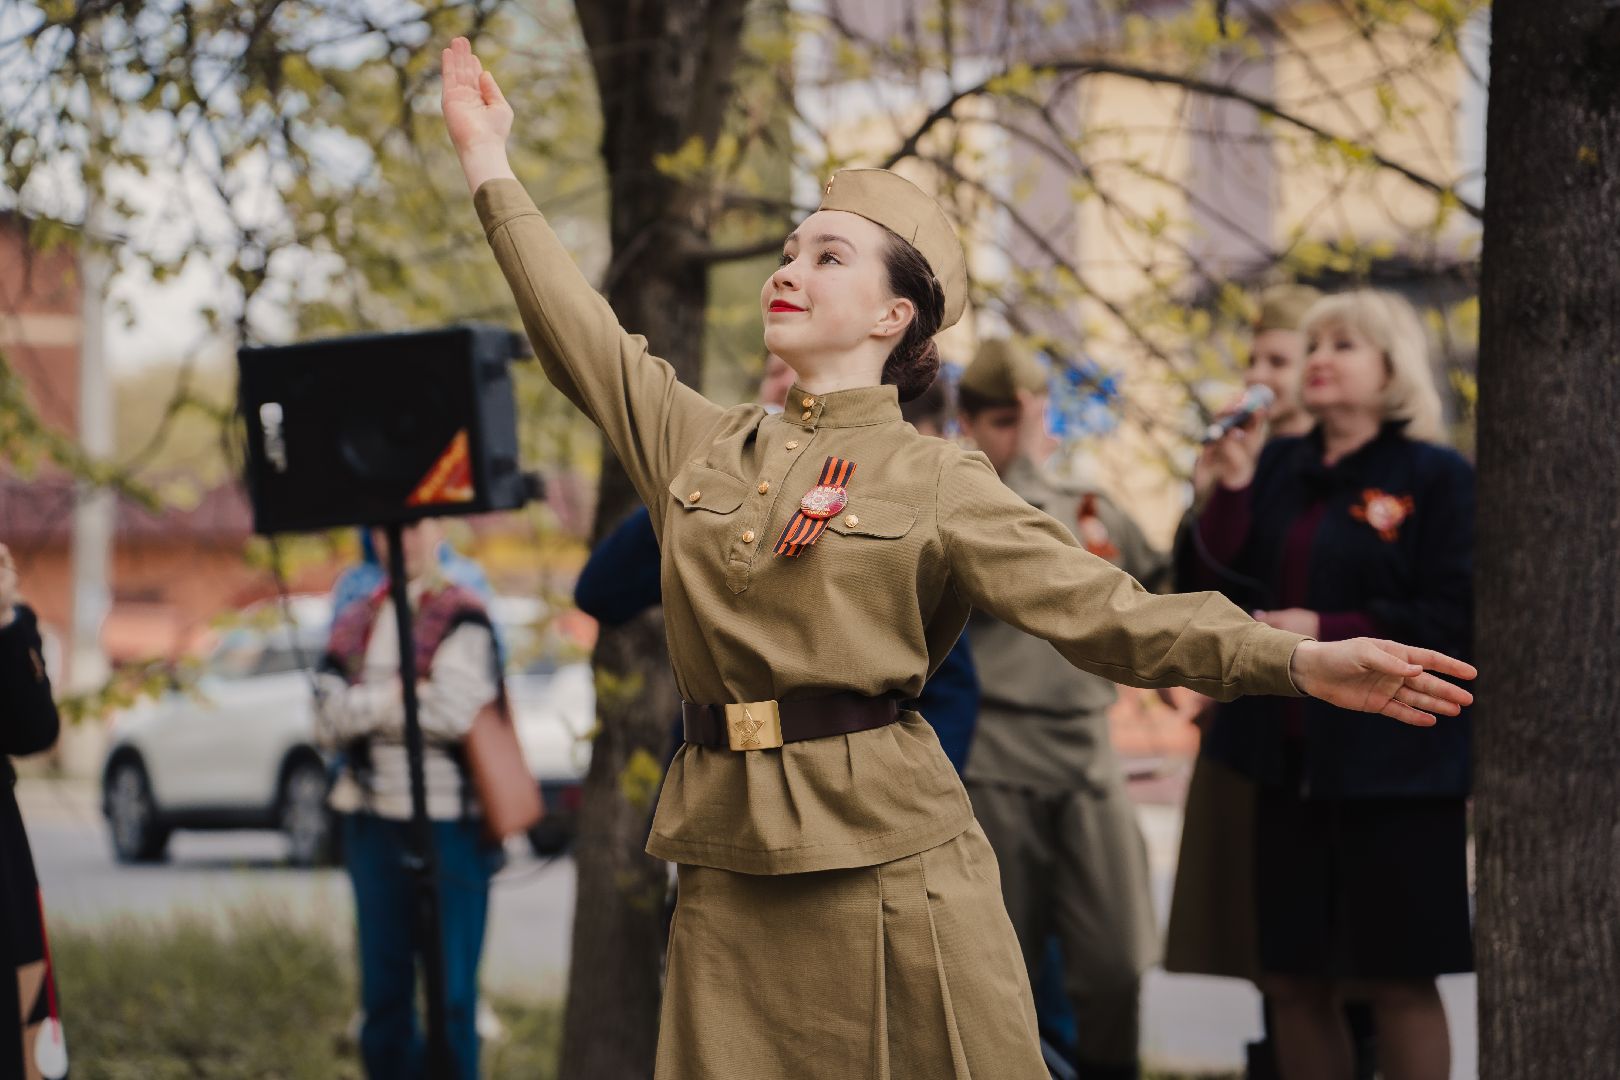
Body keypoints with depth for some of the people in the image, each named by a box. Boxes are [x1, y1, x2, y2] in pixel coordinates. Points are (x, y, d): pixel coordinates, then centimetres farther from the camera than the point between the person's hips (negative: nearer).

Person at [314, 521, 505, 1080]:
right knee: (384, 990, 10)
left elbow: (454, 711, -17)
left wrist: (369, 705, -5)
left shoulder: (462, 617, -4)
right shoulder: (356, 622, 12)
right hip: (373, 819, 5)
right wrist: (402, 696, -10)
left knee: (450, 990, -3)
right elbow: (329, 718, 1)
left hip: (448, 824, -5)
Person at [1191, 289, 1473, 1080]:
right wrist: (1232, 489, -8)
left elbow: (1453, 620, -11)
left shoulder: (1436, 478, -4)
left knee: (1397, 981, 0)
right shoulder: (1279, 468, 12)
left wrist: (1329, 632, -16)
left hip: (1395, 767, -5)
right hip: (1290, 761, 5)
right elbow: (1225, 589, 6)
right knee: (1292, 981, 8)